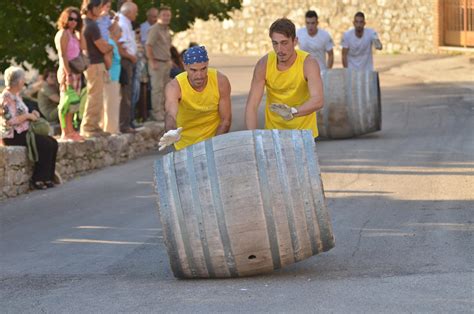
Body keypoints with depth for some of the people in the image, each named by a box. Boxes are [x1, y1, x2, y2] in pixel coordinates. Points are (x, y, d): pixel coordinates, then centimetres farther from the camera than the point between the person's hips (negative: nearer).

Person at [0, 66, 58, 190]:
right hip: (13, 136, -10)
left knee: (53, 143, -5)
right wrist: (28, 116, -15)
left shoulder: (16, 95, 16)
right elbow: (10, 121, -23)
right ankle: (37, 180, -16)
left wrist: (31, 114, 10)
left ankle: (47, 178, -4)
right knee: (46, 145, -22)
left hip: (23, 132, 10)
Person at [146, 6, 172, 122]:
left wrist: (169, 60, 16)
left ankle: (162, 111, 20)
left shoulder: (167, 30, 15)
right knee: (157, 88, -7)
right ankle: (157, 113, -4)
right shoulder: (155, 29, -12)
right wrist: (152, 62, -20)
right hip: (157, 63, -9)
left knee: (165, 88, 12)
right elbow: (148, 46, -18)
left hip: (166, 63, 9)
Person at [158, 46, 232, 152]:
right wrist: (171, 133, -64)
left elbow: (225, 120, -12)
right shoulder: (175, 86, -24)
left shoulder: (220, 81, -18)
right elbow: (170, 115, -41)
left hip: (215, 139, 1)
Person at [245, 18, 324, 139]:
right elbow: (252, 104, -16)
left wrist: (293, 112, -52)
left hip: (303, 131, -1)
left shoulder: (308, 63, -19)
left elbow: (318, 100, -33)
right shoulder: (264, 64, -14)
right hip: (273, 131, 2)